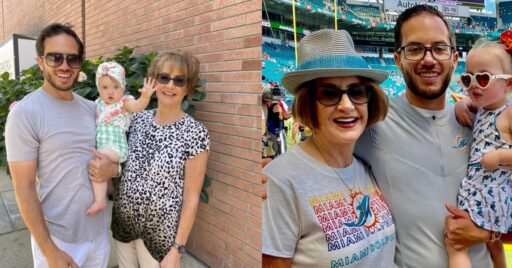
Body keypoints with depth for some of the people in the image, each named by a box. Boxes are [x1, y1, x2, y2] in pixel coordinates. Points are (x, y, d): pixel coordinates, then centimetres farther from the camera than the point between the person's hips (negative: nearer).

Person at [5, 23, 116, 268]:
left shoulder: (92, 108, 2)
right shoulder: (25, 113, -14)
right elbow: (24, 189, -14)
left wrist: (113, 168, -12)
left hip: (100, 230, 5)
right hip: (57, 238, -5)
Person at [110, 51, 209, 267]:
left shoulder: (196, 133, -17)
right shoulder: (137, 119, -3)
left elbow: (191, 197, -14)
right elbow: (122, 164, 11)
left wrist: (177, 249, -13)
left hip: (160, 231, -4)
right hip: (123, 221, 5)